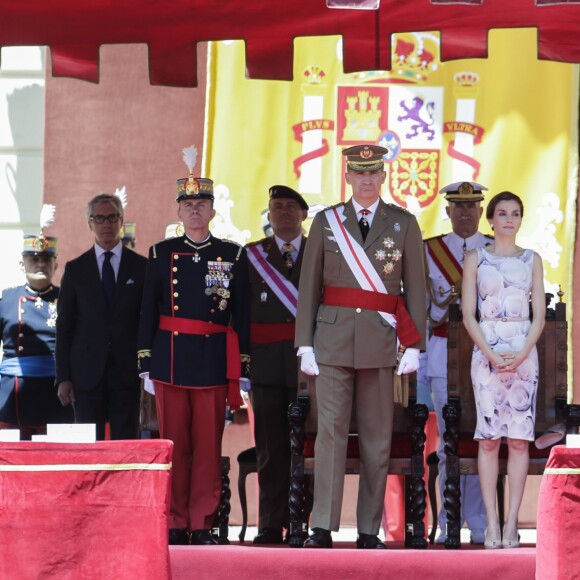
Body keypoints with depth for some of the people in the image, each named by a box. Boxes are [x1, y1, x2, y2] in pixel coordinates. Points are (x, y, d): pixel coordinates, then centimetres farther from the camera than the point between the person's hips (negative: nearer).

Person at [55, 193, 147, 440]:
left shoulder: (141, 267, 6)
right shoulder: (75, 269, 7)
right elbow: (64, 326, 5)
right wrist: (63, 378, -1)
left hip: (127, 372, 0)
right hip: (87, 373, 0)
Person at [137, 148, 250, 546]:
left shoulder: (233, 255, 6)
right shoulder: (162, 253, 8)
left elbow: (242, 316, 6)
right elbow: (148, 311, 8)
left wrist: (242, 370, 1)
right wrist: (146, 363, 2)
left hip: (214, 360, -1)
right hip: (170, 357, 1)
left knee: (209, 445, -1)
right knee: (175, 443, 2)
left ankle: (203, 524, 4)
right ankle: (176, 524, 7)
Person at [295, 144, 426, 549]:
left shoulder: (404, 224, 8)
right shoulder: (326, 222, 9)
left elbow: (416, 288, 6)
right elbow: (308, 288, 8)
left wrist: (414, 346, -2)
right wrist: (305, 345, 1)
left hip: (380, 343, 0)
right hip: (333, 337, 0)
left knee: (377, 437, 3)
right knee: (330, 430, -7)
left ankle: (369, 530, 7)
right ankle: (323, 527, -9)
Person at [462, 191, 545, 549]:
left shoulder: (532, 260, 9)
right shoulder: (476, 259, 5)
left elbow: (539, 316, 5)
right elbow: (469, 315, 0)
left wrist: (521, 354, -11)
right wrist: (491, 355, -12)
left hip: (524, 352, 1)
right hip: (486, 351, -1)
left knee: (519, 438, -2)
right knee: (489, 438, -3)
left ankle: (512, 522, 0)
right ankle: (492, 523, -1)